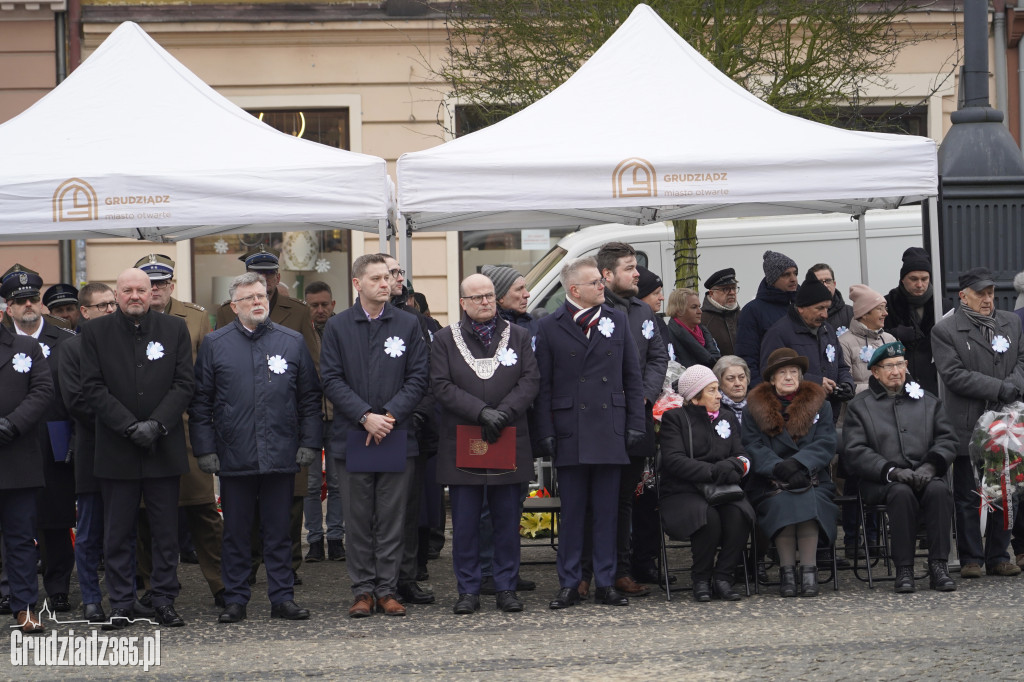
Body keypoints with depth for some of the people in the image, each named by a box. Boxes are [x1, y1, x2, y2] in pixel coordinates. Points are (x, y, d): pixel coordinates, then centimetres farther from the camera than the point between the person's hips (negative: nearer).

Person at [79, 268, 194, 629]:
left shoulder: (175, 329, 6)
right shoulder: (95, 332, 3)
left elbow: (184, 383, 1)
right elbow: (93, 387, -3)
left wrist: (156, 424, -12)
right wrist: (130, 426, -12)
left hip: (164, 447, 1)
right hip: (116, 449, -1)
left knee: (166, 530, 4)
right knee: (118, 532, 3)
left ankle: (165, 599, 13)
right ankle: (120, 605, 10)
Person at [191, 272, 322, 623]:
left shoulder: (292, 342, 8)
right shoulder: (215, 344, 5)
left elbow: (310, 397, 9)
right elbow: (200, 402, 4)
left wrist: (310, 443, 1)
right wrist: (205, 449, -3)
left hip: (281, 455, 1)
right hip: (234, 457, -1)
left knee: (278, 531, 6)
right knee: (236, 531, 5)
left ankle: (282, 597, 11)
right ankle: (235, 600, 11)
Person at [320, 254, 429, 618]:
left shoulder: (408, 325, 7)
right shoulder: (337, 327, 4)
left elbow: (417, 379, 3)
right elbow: (332, 380, -1)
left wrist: (389, 414, -11)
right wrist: (365, 417, -13)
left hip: (397, 436, 0)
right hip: (352, 436, 0)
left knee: (392, 519, 2)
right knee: (358, 519, 3)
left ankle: (387, 591, 7)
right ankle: (363, 590, 9)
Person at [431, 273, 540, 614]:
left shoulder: (518, 336, 10)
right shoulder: (445, 340, 5)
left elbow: (531, 380, 2)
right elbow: (442, 386, -5)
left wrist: (504, 413, -13)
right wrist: (482, 412, -15)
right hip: (462, 446, -1)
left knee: (508, 520, 3)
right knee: (465, 522, 1)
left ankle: (506, 588, 11)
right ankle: (468, 591, 8)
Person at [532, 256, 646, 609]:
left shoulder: (617, 320, 10)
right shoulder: (549, 328, 2)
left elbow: (633, 377, 10)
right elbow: (543, 386, 1)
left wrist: (636, 422, 3)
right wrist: (545, 434, -5)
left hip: (610, 431, 2)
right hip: (569, 433, -2)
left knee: (607, 511, 5)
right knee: (571, 511, 2)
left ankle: (606, 583, 11)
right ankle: (569, 584, 8)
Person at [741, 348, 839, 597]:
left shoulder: (819, 405, 15)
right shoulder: (756, 408, 12)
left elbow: (826, 444, 1)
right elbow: (753, 448, -1)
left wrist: (798, 463, -17)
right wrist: (780, 468, -19)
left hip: (812, 480, 1)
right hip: (770, 484, 0)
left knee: (808, 501, -33)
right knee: (782, 502, -33)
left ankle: (809, 570, -32)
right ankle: (786, 571, -29)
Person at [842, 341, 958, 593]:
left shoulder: (928, 402, 20)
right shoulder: (859, 407, 12)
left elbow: (947, 439, 11)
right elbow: (854, 451, -1)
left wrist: (931, 466, -10)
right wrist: (892, 471, -15)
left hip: (926, 477, 2)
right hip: (882, 483, -2)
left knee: (939, 490, -32)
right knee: (902, 492, -36)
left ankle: (938, 566, -31)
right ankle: (904, 570, -31)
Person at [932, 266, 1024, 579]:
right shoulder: (945, 330, -3)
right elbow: (954, 375, -11)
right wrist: (998, 388, -16)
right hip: (968, 426, -4)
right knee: (968, 496, 1)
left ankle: (998, 556, 15)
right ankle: (971, 559, 7)